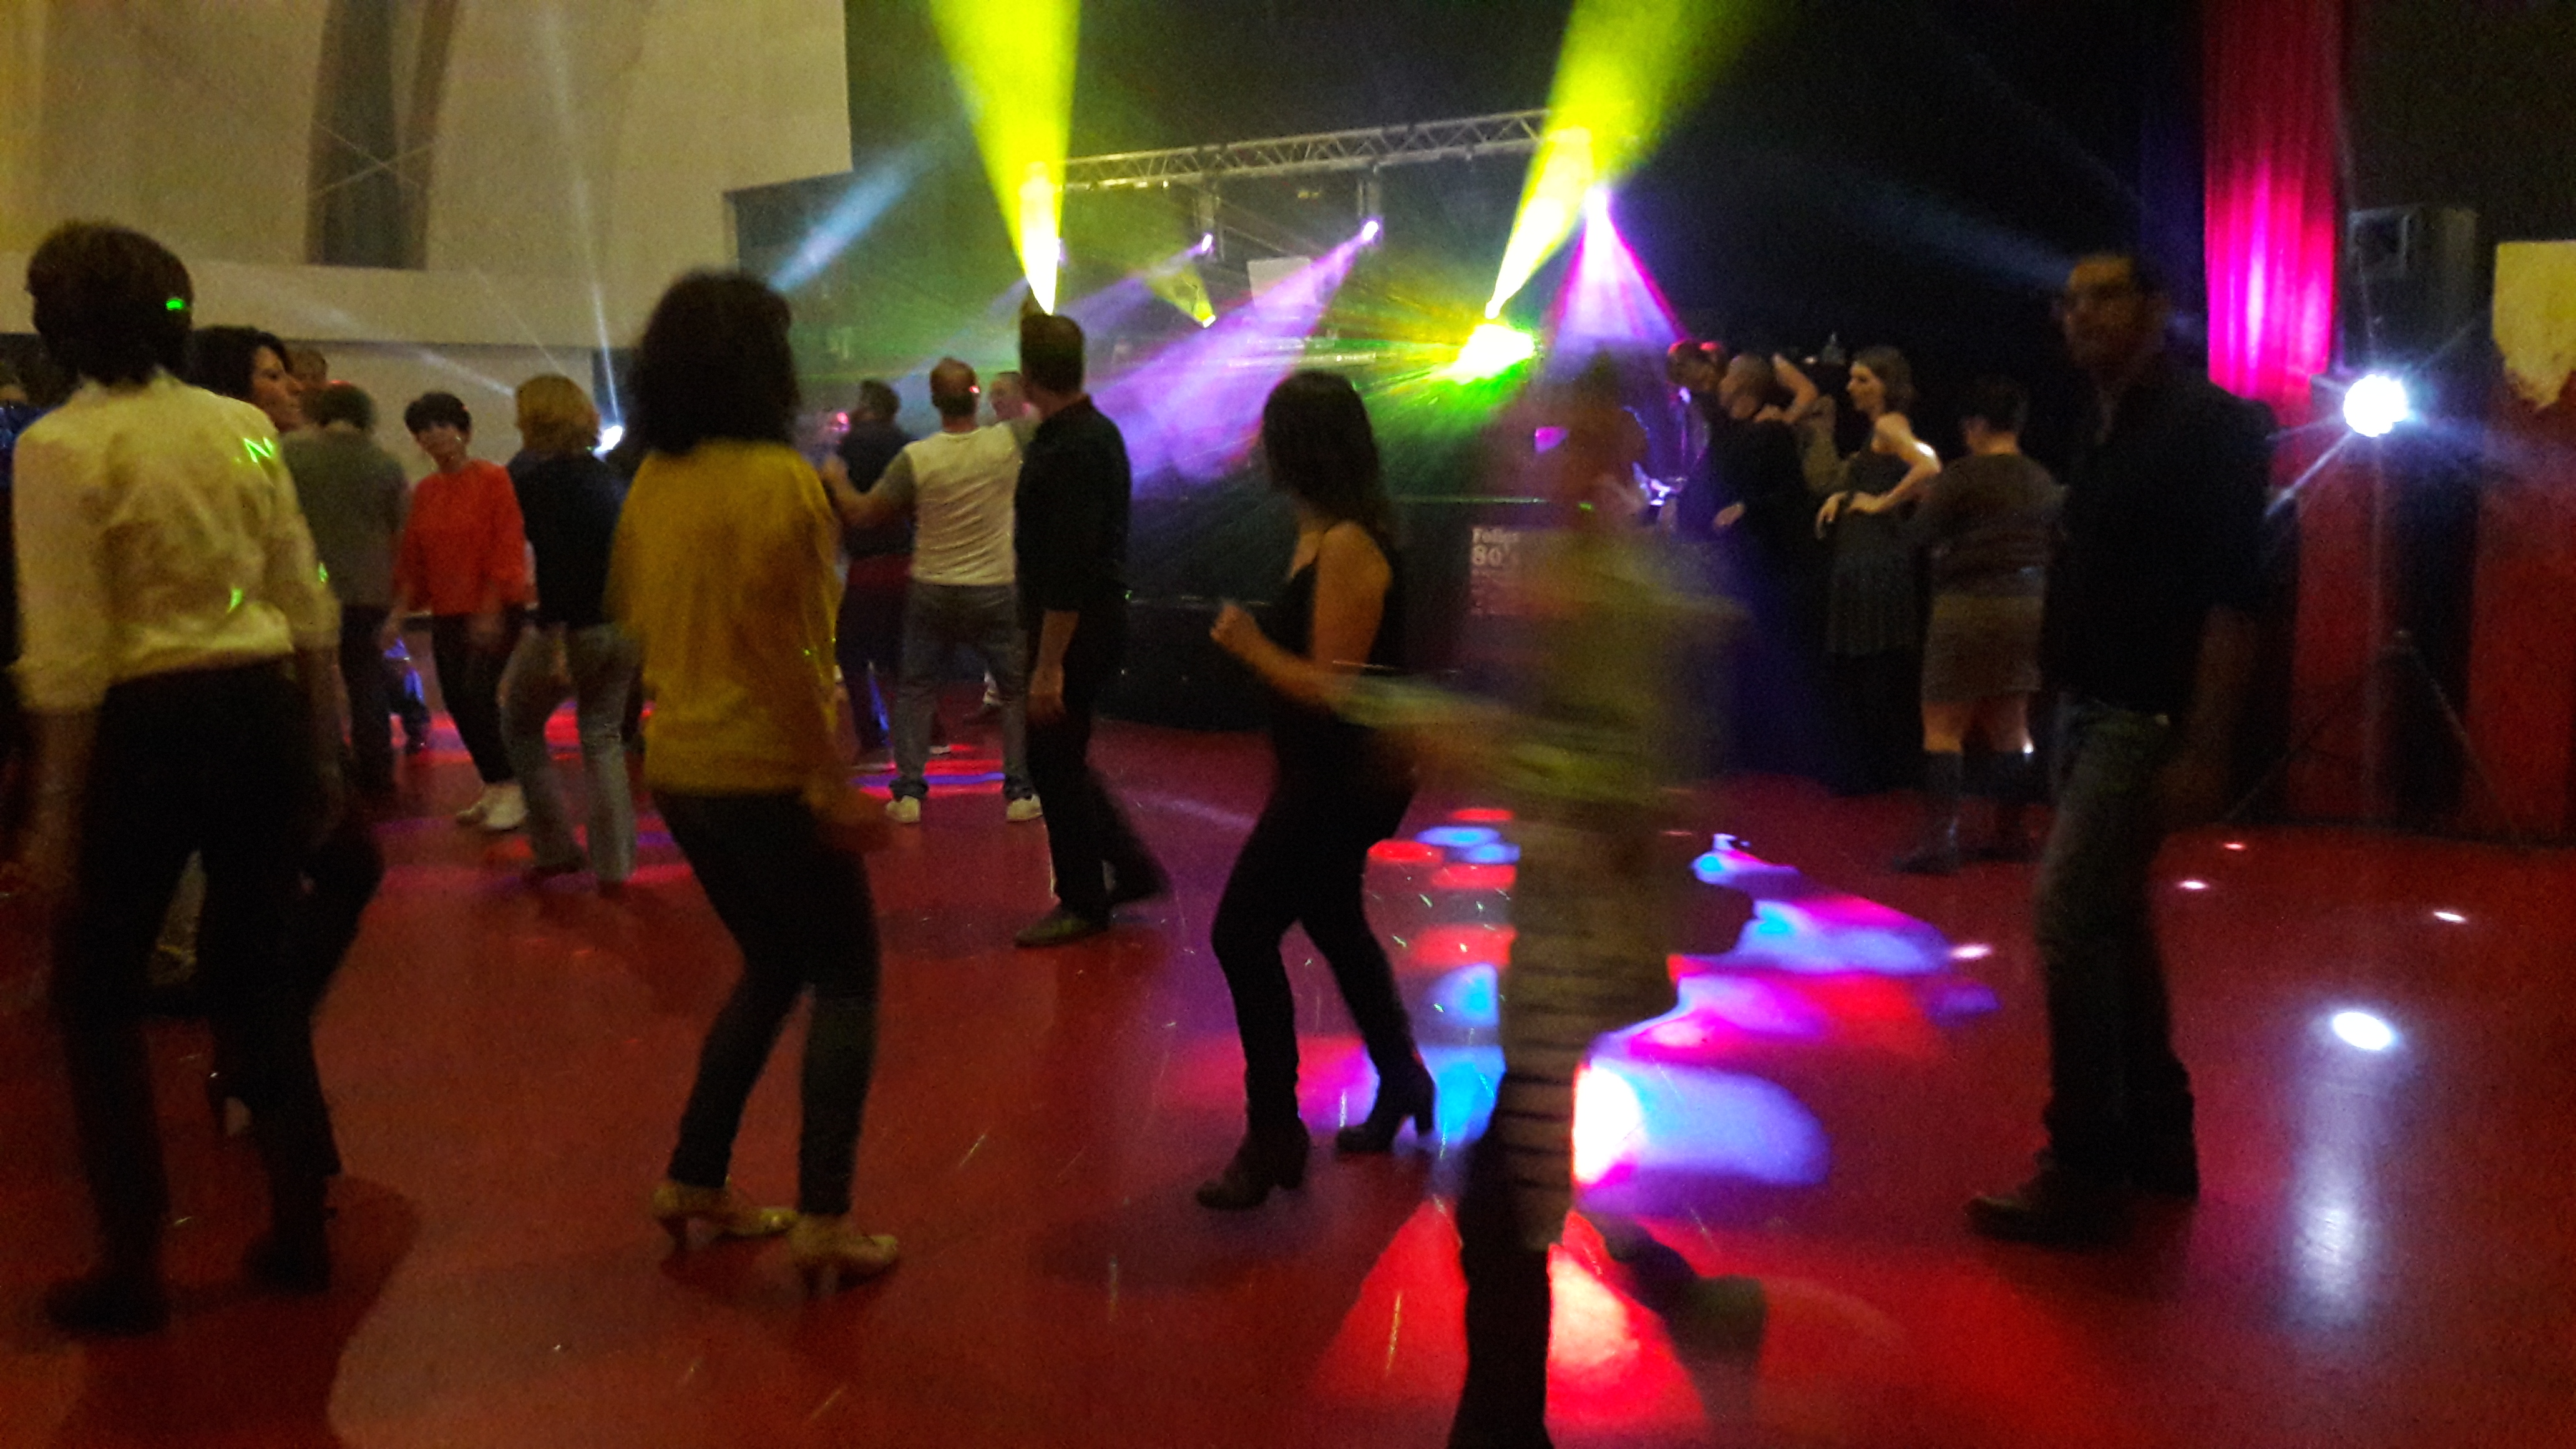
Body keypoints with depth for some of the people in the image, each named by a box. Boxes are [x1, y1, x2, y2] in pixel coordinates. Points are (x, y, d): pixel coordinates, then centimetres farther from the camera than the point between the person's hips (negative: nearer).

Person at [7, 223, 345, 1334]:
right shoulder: (242, 429, 5)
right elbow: (309, 607, 6)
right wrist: (321, 750, 16)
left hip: (147, 730, -5)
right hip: (263, 711, 5)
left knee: (96, 996, 12)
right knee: (253, 971, 17)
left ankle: (131, 1269, 18)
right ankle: (301, 1230, 24)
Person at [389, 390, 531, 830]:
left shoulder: (494, 481, -7)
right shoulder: (424, 492, 10)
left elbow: (507, 551, -12)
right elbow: (412, 561, 11)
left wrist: (491, 612, -18)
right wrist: (399, 613, 3)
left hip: (493, 612, -6)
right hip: (446, 613, 6)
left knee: (478, 694, -16)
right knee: (457, 702, 6)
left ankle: (511, 790, -5)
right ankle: (493, 788, 19)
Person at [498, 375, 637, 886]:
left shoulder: (538, 478, -11)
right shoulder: (609, 476, 10)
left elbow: (554, 563, -20)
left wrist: (554, 642, -21)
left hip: (572, 627, -6)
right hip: (623, 627, 6)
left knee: (520, 726, 16)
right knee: (603, 737, 14)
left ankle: (556, 848, 15)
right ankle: (614, 863, 10)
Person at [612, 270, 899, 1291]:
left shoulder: (653, 482, 6)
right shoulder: (776, 477, -15)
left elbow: (627, 606, 15)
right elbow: (781, 645, -20)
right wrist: (837, 783, -18)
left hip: (678, 764, 7)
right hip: (764, 770, -7)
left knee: (772, 964, 22)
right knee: (846, 976, 5)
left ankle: (695, 1182, 24)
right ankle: (824, 1219, 1)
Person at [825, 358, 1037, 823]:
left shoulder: (916, 458, -13)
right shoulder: (1007, 445, -13)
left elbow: (863, 514, -4)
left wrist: (836, 484, 13)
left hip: (931, 592, 0)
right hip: (995, 592, 0)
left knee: (916, 689, 14)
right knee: (1017, 690, 12)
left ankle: (909, 790, 12)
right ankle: (1019, 791, 11)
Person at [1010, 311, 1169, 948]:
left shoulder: (1072, 450, -22)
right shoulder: (1094, 432, 10)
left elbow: (1069, 567, -25)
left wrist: (1049, 666, -24)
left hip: (1074, 632, -10)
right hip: (1090, 626, 10)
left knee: (1055, 763, 2)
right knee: (1059, 758, 19)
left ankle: (1083, 902, 14)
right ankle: (1134, 869, 25)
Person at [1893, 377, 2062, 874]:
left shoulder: (1962, 476, -12)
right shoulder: (2042, 482, 7)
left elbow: (1924, 531, -5)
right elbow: (2054, 544, 14)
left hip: (1969, 606, -7)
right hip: (2029, 606, 7)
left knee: (1943, 727, -4)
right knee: (2010, 726, 14)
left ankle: (1938, 839, -9)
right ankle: (2009, 832, 20)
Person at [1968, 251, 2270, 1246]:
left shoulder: (2209, 426, -12)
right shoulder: (2108, 434, 15)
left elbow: (2232, 596, -19)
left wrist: (2204, 750, -23)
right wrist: (2064, 702, 15)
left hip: (2149, 719, -9)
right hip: (2092, 712, 9)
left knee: (2069, 921, -12)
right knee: (2113, 925, 14)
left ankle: (2086, 1173, -3)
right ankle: (2157, 1139, 27)